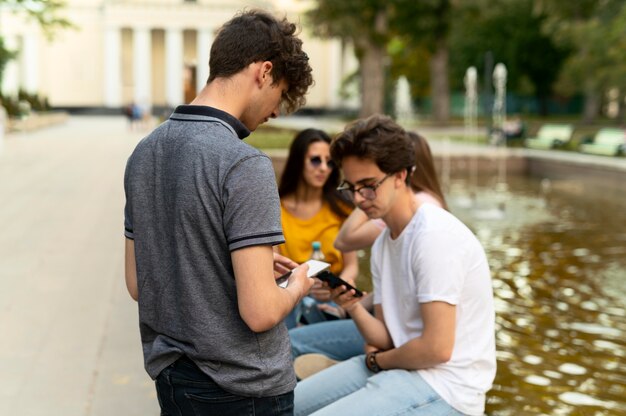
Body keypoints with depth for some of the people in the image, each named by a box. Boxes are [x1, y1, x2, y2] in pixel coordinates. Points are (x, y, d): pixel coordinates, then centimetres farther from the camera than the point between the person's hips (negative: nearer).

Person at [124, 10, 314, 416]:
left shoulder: (144, 153, 1)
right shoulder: (245, 165, -22)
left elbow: (137, 283, 8)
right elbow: (259, 312, -24)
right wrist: (296, 288, -2)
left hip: (168, 375, 7)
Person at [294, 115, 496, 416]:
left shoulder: (434, 236, -19)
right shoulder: (382, 244, 9)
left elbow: (437, 348, -23)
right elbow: (387, 338, 9)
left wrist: (376, 360, -5)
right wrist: (354, 308, -12)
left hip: (446, 389, -9)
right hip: (401, 369, 9)